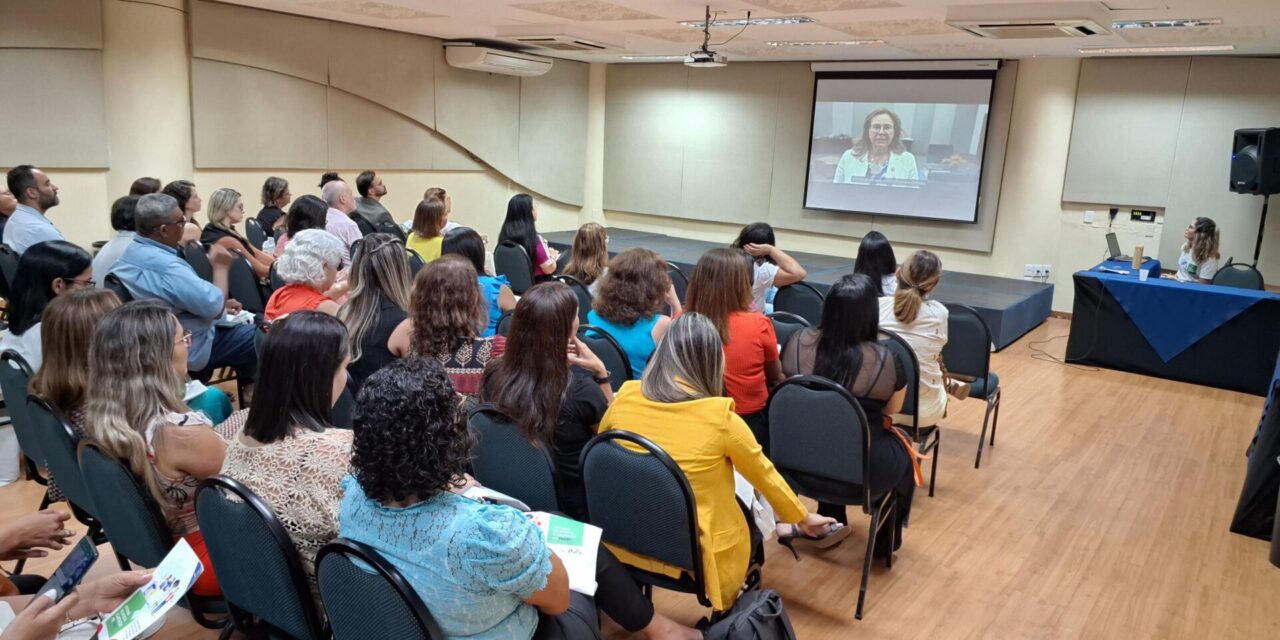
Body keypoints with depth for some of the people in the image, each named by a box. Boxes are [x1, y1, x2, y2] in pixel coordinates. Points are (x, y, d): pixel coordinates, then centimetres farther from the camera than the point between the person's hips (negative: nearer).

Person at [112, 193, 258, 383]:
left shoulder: (132, 252, 1)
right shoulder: (167, 266, -32)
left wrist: (221, 305, 9)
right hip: (188, 350, -10)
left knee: (242, 327, 26)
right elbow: (214, 307, -27)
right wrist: (221, 267, -12)